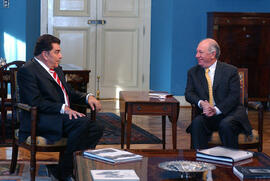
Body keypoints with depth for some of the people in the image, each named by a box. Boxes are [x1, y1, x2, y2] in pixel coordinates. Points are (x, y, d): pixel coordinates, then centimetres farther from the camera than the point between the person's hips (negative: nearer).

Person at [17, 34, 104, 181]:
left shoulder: (57, 69, 22)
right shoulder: (27, 70, -7)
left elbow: (70, 93, 29)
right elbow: (35, 102, -17)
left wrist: (88, 97, 7)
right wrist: (63, 108, -24)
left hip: (64, 117, 9)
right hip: (41, 121, -9)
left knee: (97, 127, -15)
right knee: (83, 122, -31)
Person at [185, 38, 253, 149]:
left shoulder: (230, 70, 0)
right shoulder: (193, 72, 11)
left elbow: (234, 95, -8)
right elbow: (189, 94, 4)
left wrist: (216, 109, -20)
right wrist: (201, 103, -18)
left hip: (230, 112, -2)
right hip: (207, 114, 3)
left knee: (226, 125, -34)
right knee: (197, 122, -29)